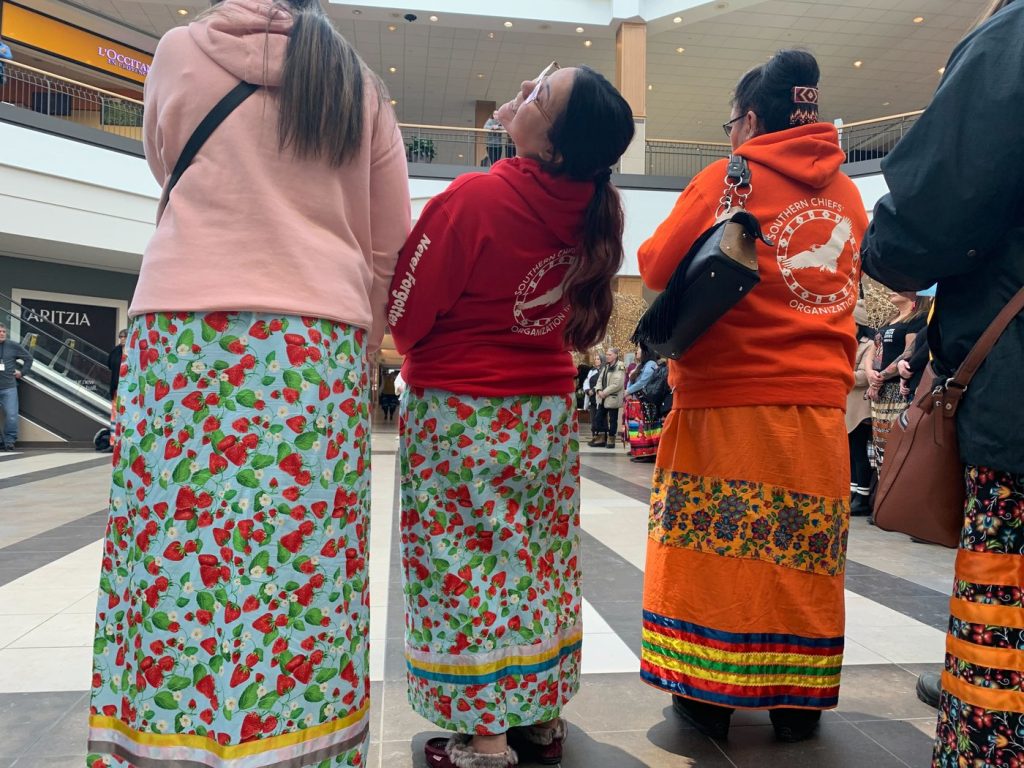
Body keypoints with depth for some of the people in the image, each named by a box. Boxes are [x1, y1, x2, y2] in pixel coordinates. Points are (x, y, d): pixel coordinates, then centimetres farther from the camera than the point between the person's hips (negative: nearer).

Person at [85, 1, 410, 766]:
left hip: (188, 333, -1)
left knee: (174, 556, 2)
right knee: (306, 568, 4)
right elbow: (391, 250, 13)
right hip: (322, 345, 2)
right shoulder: (362, 90, 14)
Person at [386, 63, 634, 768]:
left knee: (463, 565, 6)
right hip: (549, 413, 6)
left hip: (461, 418, -6)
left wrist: (420, 356, 9)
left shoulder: (475, 198, -20)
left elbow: (405, 313, -11)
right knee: (539, 563, 15)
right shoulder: (591, 205, -2)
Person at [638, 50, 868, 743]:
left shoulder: (727, 178, -2)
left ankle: (708, 694, 15)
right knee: (804, 549, 10)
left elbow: (658, 265, -2)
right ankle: (798, 701, 21)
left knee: (714, 540, 5)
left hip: (728, 396, -4)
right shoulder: (846, 193, 12)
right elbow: (848, 289, 18)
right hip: (820, 400, 5)